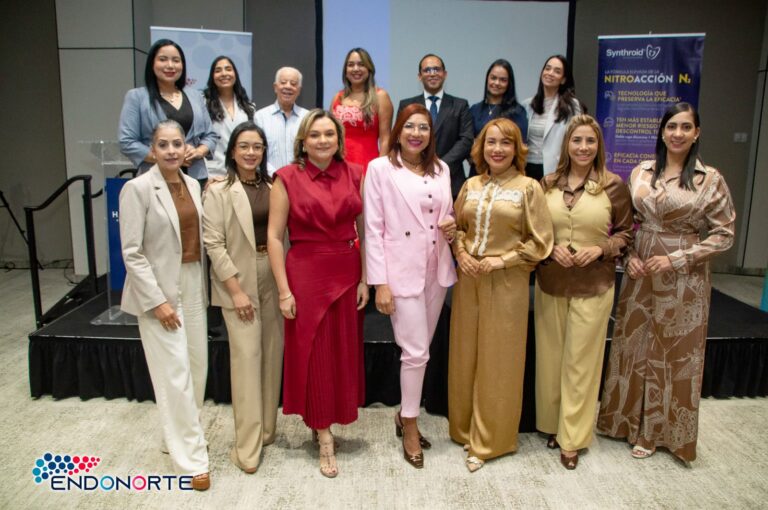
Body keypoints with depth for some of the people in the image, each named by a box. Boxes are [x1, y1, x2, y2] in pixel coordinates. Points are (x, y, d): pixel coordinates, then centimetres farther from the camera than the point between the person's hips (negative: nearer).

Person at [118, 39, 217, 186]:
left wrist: (198, 152, -5)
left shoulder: (195, 97, 16)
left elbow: (211, 135, 16)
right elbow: (127, 143, -2)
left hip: (196, 177, 3)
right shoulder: (136, 97, 5)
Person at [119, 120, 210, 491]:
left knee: (197, 368, 13)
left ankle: (181, 434, 34)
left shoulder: (193, 185, 7)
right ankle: (191, 458, 9)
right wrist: (156, 300, -16)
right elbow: (132, 253, -13)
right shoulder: (138, 188, -11)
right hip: (158, 290, -6)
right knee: (175, 375, -2)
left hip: (193, 286, 6)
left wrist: (202, 287, 7)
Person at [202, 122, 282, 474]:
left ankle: (266, 428, 27)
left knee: (272, 354, 10)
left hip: (274, 279, 4)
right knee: (247, 356, -4)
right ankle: (248, 445, 6)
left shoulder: (273, 187, 8)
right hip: (239, 280, -4)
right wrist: (236, 290, -13)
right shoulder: (219, 191, -4)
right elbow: (213, 243, -9)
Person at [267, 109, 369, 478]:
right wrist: (284, 290, -10)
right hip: (305, 273, -3)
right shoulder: (288, 178, -4)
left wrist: (364, 279, 0)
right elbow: (274, 236, -6)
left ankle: (324, 421, 35)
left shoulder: (354, 174, 4)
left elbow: (364, 230, 5)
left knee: (343, 351, 12)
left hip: (347, 273, 3)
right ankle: (324, 438, 20)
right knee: (312, 352, 5)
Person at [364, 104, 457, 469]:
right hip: (402, 271, -5)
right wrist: (379, 283, -12)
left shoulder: (441, 169, 11)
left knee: (418, 350, 13)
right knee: (416, 353, -3)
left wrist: (451, 226, -4)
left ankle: (405, 415, 33)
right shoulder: (380, 168, -3)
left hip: (436, 271, 5)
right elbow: (373, 228, -7)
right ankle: (410, 429, 18)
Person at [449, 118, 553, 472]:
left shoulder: (528, 188, -4)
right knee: (465, 355, 11)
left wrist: (502, 260, -12)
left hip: (507, 282, -4)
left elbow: (540, 242, -4)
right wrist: (460, 253, -3)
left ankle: (488, 440, 21)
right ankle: (465, 429, 30)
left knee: (496, 361, 5)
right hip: (468, 279, 4)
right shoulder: (470, 186, 7)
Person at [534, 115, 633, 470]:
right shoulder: (547, 184, 2)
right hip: (549, 282, 2)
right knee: (550, 356, 11)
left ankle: (572, 438, 20)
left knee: (580, 360, 5)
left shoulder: (613, 185, -3)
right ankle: (551, 423, 30)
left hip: (593, 286, -2)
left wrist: (600, 249, -14)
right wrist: (551, 249, -10)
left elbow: (626, 233, 4)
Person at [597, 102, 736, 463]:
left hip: (684, 280, -3)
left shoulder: (710, 179, -7)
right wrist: (630, 256, -6)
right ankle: (628, 418, 32)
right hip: (640, 274, 3)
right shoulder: (641, 172, 3)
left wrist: (677, 258, -15)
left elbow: (724, 234, -5)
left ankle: (657, 429, 28)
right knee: (633, 346, 12)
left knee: (674, 353, 9)